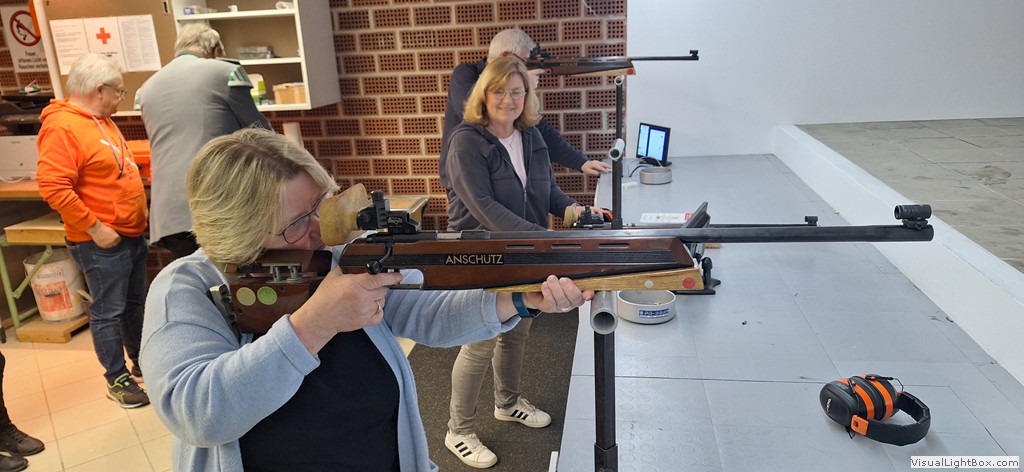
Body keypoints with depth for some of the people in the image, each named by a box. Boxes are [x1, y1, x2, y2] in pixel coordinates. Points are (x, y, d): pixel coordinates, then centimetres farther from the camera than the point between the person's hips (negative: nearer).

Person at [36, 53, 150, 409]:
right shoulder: (62, 127, -19)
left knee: (135, 303, 19)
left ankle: (141, 360, 33)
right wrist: (94, 228, -22)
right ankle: (117, 380, 15)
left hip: (132, 233, 9)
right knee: (109, 312, 3)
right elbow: (52, 186, -24)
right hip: (102, 242, -9)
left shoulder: (101, 120, 12)